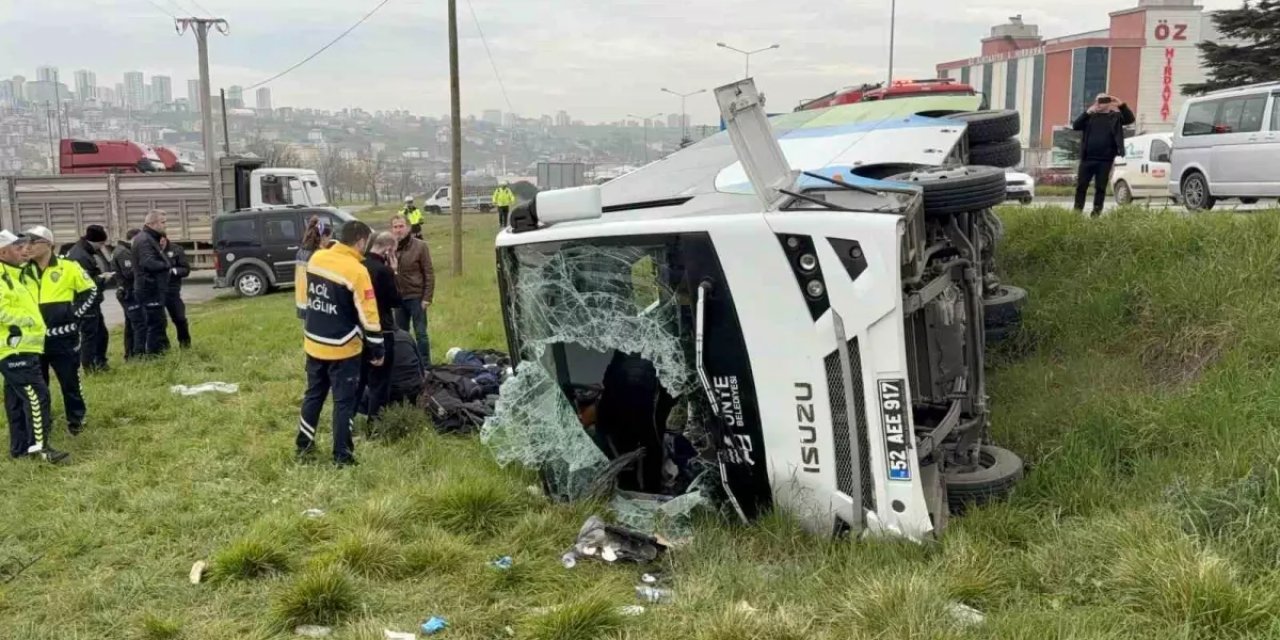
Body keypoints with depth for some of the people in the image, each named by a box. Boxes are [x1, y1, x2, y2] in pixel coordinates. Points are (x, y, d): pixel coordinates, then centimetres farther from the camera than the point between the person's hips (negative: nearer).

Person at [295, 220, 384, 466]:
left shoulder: (315, 258, 0)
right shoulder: (357, 271, -20)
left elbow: (302, 296, 13)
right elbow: (368, 316, -18)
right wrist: (377, 350, -9)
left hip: (314, 343, 6)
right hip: (343, 348, -6)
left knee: (314, 393, 21)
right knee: (344, 401, 5)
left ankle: (303, 444, 31)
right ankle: (342, 455, 10)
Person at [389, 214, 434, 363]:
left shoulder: (420, 246, -8)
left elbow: (429, 274, -7)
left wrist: (427, 298, -12)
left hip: (416, 297, -4)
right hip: (398, 298, 4)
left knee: (420, 333, 2)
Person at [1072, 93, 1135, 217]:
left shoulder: (1115, 117, 7)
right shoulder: (1090, 116, 12)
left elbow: (1130, 119, -7)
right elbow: (1076, 126, 0)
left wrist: (1122, 105, -19)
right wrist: (1087, 112, -11)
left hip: (1105, 160, -1)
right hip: (1087, 158, 1)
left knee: (1100, 187, 2)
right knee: (1081, 186, 0)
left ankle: (1097, 212, 6)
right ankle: (1077, 211, 5)